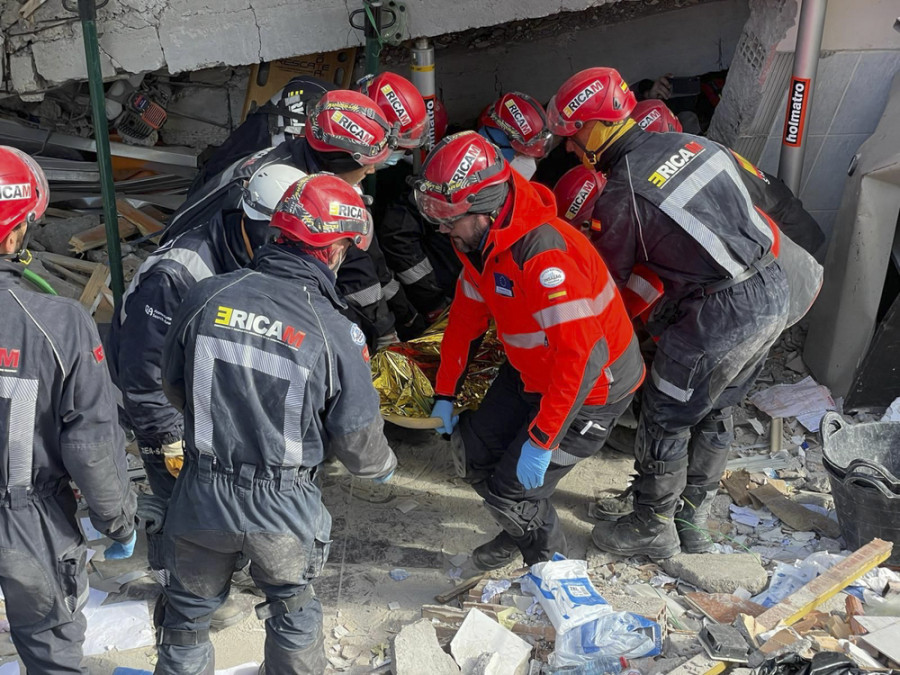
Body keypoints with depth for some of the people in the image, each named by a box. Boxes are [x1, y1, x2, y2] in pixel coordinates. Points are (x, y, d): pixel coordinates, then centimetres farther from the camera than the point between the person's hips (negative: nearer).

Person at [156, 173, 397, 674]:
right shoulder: (336, 332, -20)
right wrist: (383, 467, 14)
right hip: (283, 505, -2)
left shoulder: (209, 296, -12)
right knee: (295, 612, 26)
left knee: (189, 612, 26)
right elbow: (357, 438, -10)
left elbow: (175, 386, 3)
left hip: (202, 496, 2)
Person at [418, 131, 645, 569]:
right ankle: (521, 532, 40)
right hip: (530, 373, 9)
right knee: (478, 451, 13)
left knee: (511, 491, -7)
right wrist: (445, 392, 11)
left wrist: (541, 441, -31)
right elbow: (467, 314, 8)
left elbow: (583, 356, -36)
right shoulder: (480, 240, -5)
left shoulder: (542, 254, -35)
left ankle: (551, 562, 24)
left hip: (592, 387, -9)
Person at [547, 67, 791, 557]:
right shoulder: (691, 143, 7)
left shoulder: (621, 196, -14)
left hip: (719, 321, -8)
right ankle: (693, 525, 39)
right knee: (714, 414, 22)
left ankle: (652, 529, 29)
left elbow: (606, 281, -4)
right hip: (774, 296, 8)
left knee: (665, 421, 10)